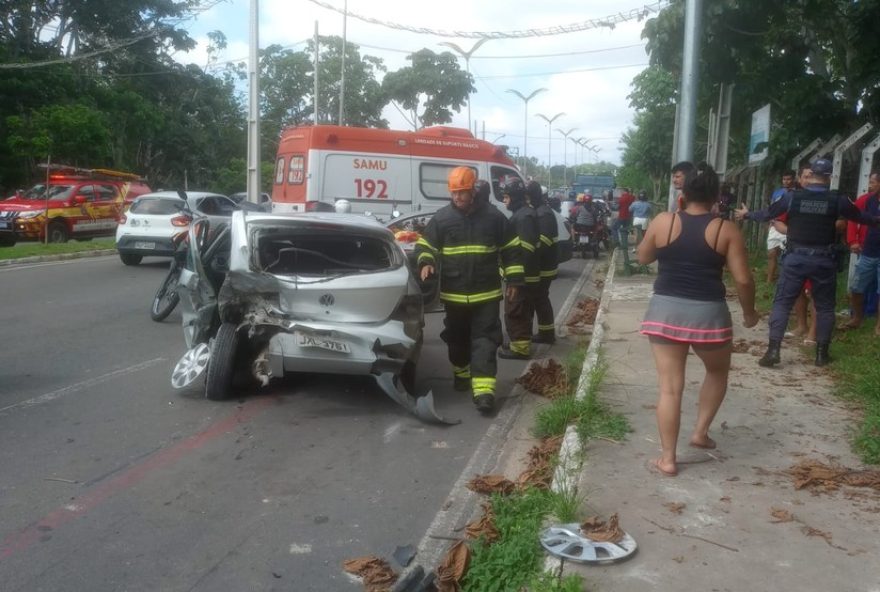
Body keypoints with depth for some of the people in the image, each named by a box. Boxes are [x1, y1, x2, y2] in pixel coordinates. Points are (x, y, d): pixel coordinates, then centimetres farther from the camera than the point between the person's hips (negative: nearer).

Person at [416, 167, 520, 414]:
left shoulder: (493, 216, -1)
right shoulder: (442, 217, 0)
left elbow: (510, 249, 6)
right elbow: (425, 244, 6)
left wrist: (514, 279, 3)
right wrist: (426, 263, -14)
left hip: (486, 293, -2)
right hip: (453, 293, 2)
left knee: (484, 340, -5)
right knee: (457, 338, 16)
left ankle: (484, 390, -9)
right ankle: (462, 374, 38)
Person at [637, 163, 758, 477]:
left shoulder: (663, 221, -1)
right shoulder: (726, 229, -4)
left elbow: (643, 257, 13)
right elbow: (743, 278, -5)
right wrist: (749, 311, 10)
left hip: (665, 310, 1)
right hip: (708, 312, -1)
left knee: (670, 386, 6)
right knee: (718, 372, 28)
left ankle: (667, 458, 10)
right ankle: (701, 431, 27)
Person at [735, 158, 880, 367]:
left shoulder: (792, 197, -4)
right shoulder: (837, 200, -2)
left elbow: (767, 214, 8)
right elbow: (859, 216, 14)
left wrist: (747, 214, 27)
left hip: (796, 257, -1)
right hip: (824, 260, 1)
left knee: (782, 303, 4)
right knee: (824, 306, 14)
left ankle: (773, 350, -4)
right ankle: (822, 353, 18)